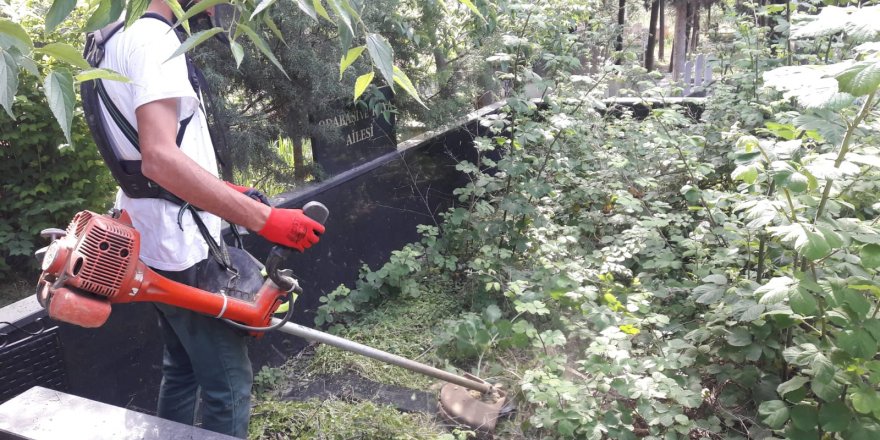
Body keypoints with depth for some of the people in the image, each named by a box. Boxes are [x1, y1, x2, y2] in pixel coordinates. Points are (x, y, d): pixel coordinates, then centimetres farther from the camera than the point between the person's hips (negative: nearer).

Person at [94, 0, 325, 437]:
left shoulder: (122, 38, 16)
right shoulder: (154, 39, -17)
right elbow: (160, 158, -31)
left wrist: (223, 190, 23)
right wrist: (264, 219, -33)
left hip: (156, 241, 11)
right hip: (181, 245, -11)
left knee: (182, 370, 21)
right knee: (228, 383, -2)